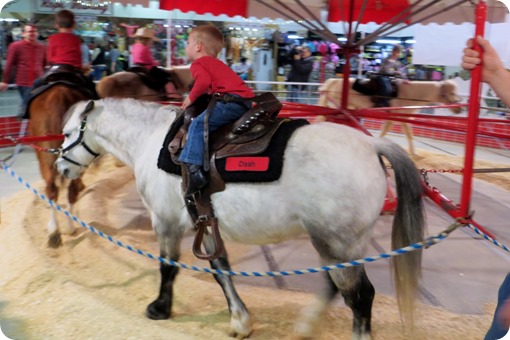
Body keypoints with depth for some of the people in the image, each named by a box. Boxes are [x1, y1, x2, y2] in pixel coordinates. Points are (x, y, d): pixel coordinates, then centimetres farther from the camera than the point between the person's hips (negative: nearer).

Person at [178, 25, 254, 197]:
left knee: (198, 124, -16)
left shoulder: (198, 63, 2)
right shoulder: (215, 63, 30)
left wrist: (191, 97, -3)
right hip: (246, 100, 10)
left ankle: (195, 169, -28)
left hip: (231, 100, -10)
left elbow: (204, 81, -16)